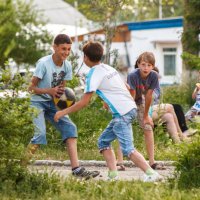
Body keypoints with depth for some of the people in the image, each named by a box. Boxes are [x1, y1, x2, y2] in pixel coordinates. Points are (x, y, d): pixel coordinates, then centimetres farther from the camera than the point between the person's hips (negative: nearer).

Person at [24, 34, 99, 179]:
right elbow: (31, 88, -17)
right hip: (37, 103, -6)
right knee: (40, 134, -24)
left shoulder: (67, 66, -1)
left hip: (52, 104, 6)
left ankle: (76, 169, -11)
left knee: (70, 128, -8)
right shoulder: (44, 63, -20)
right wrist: (50, 91, -32)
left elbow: (61, 87, 10)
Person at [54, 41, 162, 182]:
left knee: (128, 149, -15)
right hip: (130, 107, 9)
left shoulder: (94, 74, -7)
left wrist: (63, 112, -2)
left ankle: (151, 174, -25)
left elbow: (84, 102, -10)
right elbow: (127, 88, 25)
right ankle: (113, 176, 6)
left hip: (122, 113, -9)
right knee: (104, 141, 16)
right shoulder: (109, 68, 19)